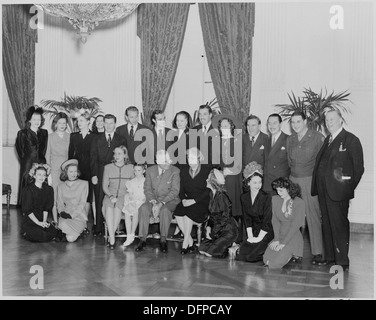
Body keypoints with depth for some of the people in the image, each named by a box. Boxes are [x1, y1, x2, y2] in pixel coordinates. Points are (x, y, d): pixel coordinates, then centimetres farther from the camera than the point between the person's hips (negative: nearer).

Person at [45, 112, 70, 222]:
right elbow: (47, 154, 8)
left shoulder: (70, 136, 7)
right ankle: (55, 222, 7)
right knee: (54, 196, -1)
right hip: (54, 169, 0)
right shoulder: (50, 136, 6)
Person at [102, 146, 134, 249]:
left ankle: (111, 235, -25)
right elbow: (104, 186, 8)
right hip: (110, 195, 1)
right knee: (109, 207, -34)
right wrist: (111, 196, -10)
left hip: (124, 196, -1)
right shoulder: (108, 167, 11)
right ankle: (112, 238, -36)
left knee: (117, 207, -35)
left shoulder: (130, 167, 10)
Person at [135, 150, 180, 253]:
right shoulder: (150, 171, 5)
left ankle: (163, 241, -25)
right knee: (143, 209, -28)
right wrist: (153, 202, -16)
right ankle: (142, 240, -21)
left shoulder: (175, 171, -5)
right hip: (153, 200, 3)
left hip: (169, 201, -3)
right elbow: (147, 189, 3)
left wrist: (161, 203, -22)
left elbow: (175, 190, -11)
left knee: (164, 210, -36)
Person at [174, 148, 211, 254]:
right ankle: (190, 241, -15)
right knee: (178, 213, -26)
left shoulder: (207, 171, 0)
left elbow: (208, 191, -7)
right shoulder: (184, 171, 15)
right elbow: (181, 189, 14)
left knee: (188, 212, -32)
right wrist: (183, 199, -8)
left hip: (203, 203, -4)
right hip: (188, 202, 4)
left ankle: (185, 244, -22)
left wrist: (194, 200, -16)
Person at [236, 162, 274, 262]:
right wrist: (250, 236, -3)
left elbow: (267, 221, -13)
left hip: (266, 232, -5)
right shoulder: (244, 197, 3)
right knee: (242, 253, -11)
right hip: (254, 231, 5)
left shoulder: (266, 198, -13)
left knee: (251, 256, -17)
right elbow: (247, 219, 6)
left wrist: (259, 238, -14)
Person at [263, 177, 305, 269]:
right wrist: (277, 239, -7)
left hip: (293, 237, -5)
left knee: (275, 263, -20)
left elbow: (295, 225, -13)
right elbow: (275, 220, 3)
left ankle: (294, 254, 8)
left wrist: (283, 243, -17)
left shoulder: (299, 203, -10)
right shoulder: (275, 199, 5)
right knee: (266, 260, -14)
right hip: (279, 235, 5)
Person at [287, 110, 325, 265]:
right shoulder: (290, 139, 12)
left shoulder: (318, 137, -4)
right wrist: (293, 174, 13)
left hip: (310, 181, -4)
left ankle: (317, 252, 5)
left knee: (313, 217, -4)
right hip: (293, 180, 5)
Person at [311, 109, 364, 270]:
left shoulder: (351, 140, -4)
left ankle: (342, 261, 5)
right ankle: (329, 256, 24)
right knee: (326, 223, 13)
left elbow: (358, 167, -6)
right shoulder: (327, 140, 17)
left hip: (338, 190, -7)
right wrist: (317, 186, 8)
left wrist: (349, 188, -5)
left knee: (339, 224, -3)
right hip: (323, 189, 7)